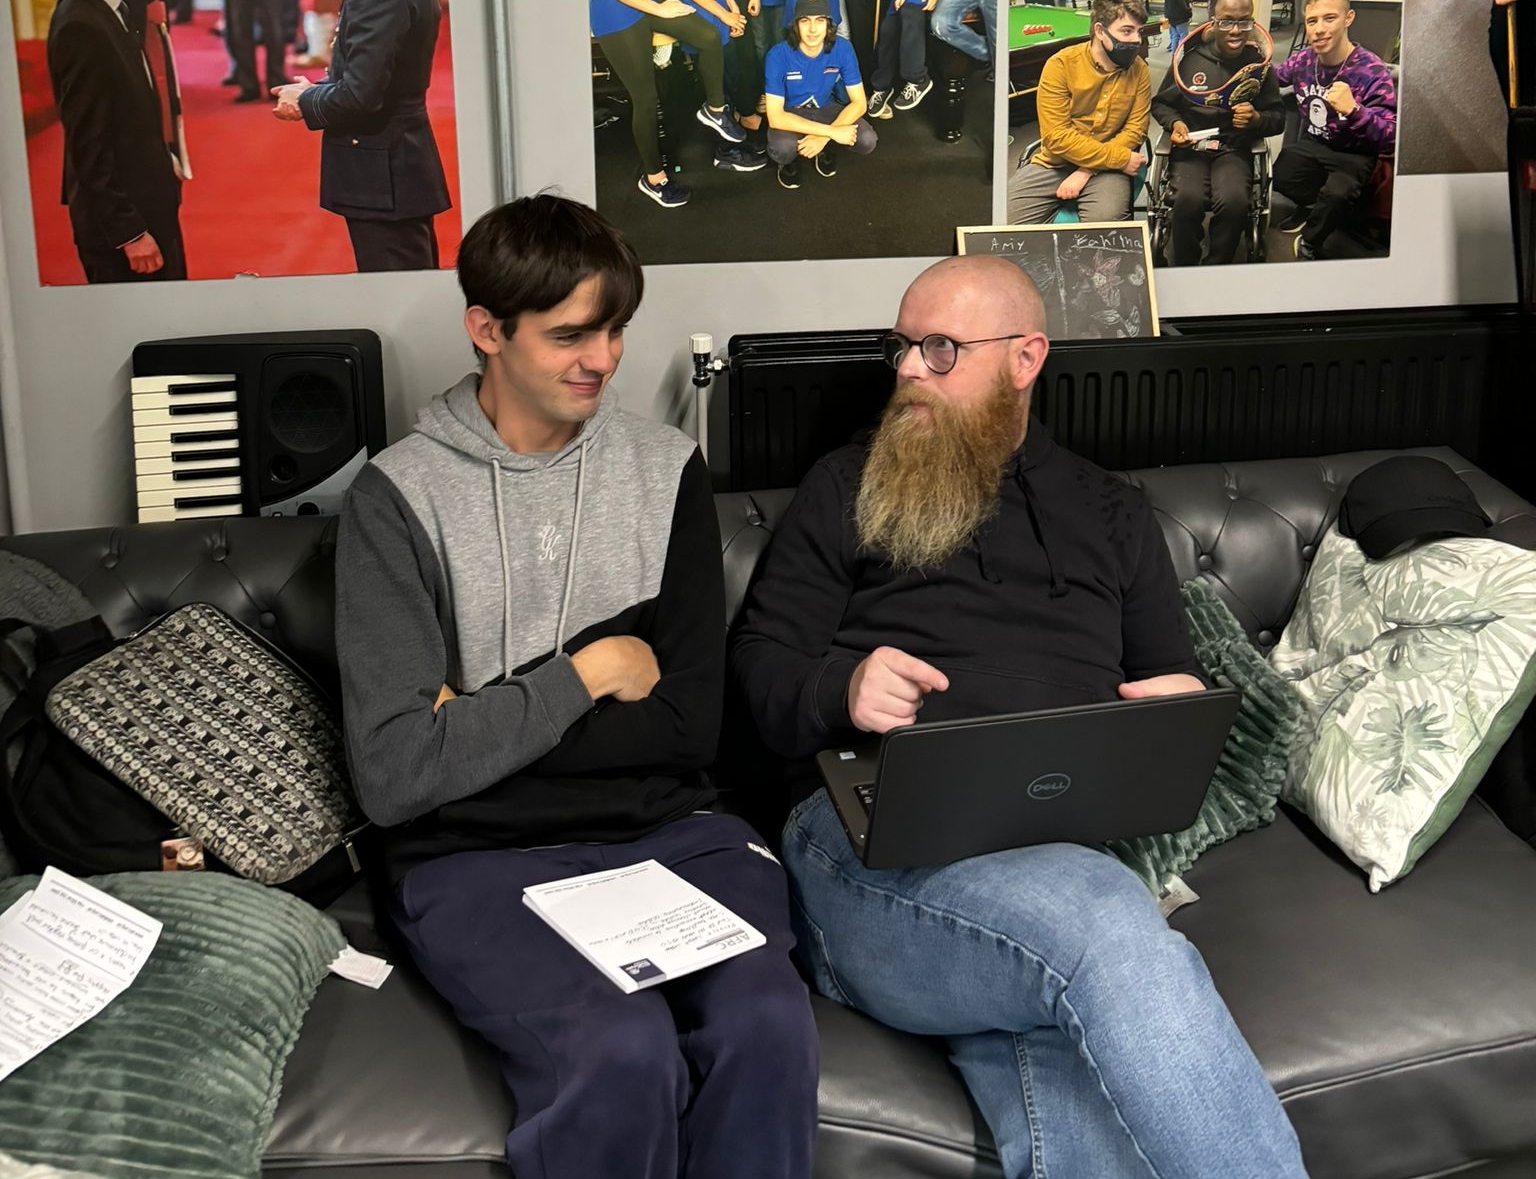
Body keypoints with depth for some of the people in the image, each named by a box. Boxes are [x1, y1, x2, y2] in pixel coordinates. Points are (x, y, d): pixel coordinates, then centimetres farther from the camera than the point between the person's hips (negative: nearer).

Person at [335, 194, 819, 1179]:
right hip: (480, 854, -2)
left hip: (669, 831, 3)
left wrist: (488, 723, -4)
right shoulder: (401, 497, 0)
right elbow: (394, 775, -9)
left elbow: (690, 725, 2)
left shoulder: (667, 470, 9)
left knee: (767, 1024, -28)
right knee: (623, 1052, -30)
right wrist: (586, 675, -5)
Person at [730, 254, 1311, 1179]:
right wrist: (842, 688, -9)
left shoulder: (1112, 514, 28)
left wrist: (1182, 706, 1)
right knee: (1114, 931, -36)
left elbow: (1178, 682, 27)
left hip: (1073, 853, 2)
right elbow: (761, 661, 14)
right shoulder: (846, 489, 22)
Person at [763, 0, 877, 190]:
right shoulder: (779, 55, -27)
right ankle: (789, 159, 3)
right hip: (790, 112, -3)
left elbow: (859, 102, -16)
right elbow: (775, 117, -31)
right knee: (782, 149, -36)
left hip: (826, 108, 3)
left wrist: (823, 136, -31)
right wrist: (832, 131, -36)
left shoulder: (842, 49, -20)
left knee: (867, 141, -24)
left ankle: (826, 148, 9)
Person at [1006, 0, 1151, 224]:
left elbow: (1134, 131, -3)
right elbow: (1056, 136, -16)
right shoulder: (1061, 64, -10)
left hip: (1106, 169, 0)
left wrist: (1086, 171, -18)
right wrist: (1120, 159, -17)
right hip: (1054, 164, 0)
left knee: (1105, 223, -33)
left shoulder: (1139, 72, -2)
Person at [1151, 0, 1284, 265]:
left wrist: (1257, 119, -11)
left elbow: (1278, 118, 11)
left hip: (1234, 150, 1)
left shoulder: (1259, 64, 3)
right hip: (1190, 147, -1)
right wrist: (1175, 123, -8)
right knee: (1189, 199, -32)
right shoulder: (1190, 57, -2)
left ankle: (1216, 271, -6)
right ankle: (1182, 270, -7)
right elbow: (1160, 103, 13)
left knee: (1234, 201, -31)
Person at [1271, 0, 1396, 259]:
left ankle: (1309, 244, -1)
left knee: (1336, 194, -34)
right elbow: (1273, 77, 16)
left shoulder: (1373, 71, -23)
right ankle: (1311, 207, 14)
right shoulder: (1304, 58, -8)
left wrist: (1353, 110, -46)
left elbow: (1392, 140, -28)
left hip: (1353, 155, -5)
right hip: (1311, 145, 5)